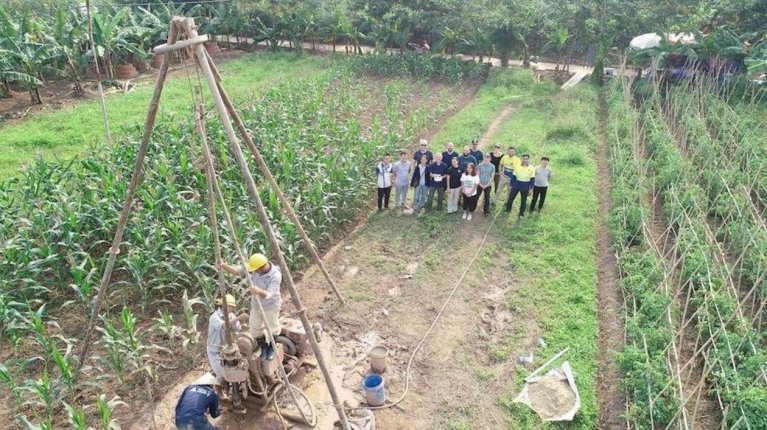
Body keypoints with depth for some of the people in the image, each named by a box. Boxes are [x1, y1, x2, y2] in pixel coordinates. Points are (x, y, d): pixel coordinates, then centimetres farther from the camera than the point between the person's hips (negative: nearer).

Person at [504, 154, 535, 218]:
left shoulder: (532, 168, -7)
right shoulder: (517, 166, -3)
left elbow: (532, 179, -3)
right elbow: (514, 176, 4)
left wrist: (530, 188, -5)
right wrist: (511, 185, 5)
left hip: (525, 186, -1)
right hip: (516, 184, 1)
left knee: (523, 201, 10)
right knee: (511, 198, 6)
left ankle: (521, 213, 24)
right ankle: (508, 209, 27)